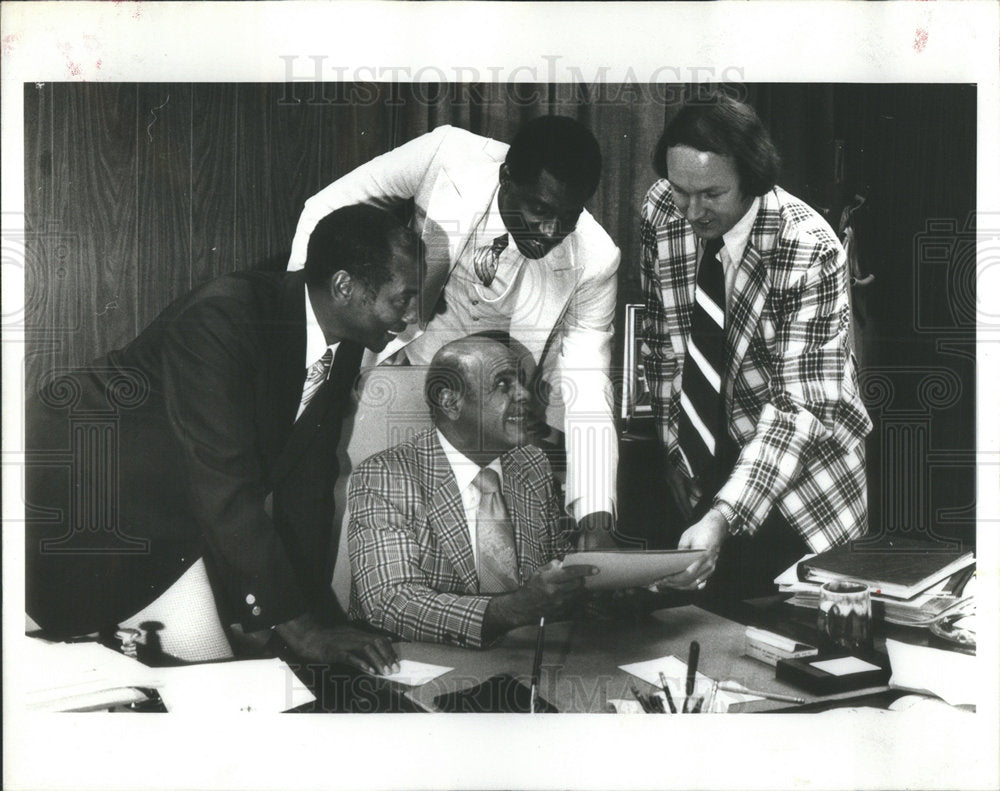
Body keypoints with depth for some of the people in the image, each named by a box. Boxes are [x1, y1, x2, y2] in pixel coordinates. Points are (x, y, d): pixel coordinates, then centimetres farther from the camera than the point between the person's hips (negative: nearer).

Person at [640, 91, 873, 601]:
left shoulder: (809, 252, -23)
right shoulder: (660, 211, -8)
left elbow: (804, 409, -27)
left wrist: (723, 517, -37)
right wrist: (672, 448, 0)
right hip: (693, 477, 4)